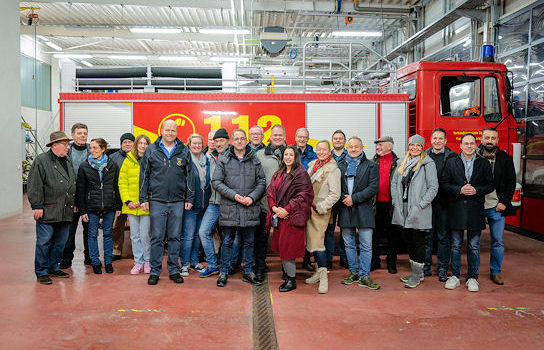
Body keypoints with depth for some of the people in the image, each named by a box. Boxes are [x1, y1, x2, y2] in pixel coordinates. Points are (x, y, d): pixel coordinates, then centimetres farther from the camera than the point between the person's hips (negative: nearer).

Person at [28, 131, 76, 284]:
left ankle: (53, 267, 26)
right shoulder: (41, 161, -6)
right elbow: (35, 186, -11)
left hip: (65, 211, 7)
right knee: (44, 241, -1)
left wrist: (73, 203, 19)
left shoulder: (68, 161, 16)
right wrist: (37, 206, -15)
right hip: (48, 211, -7)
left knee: (60, 241, 12)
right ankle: (41, 272, 10)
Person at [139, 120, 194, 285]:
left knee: (175, 237, 7)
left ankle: (174, 270, 17)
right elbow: (144, 175, 6)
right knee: (157, 238, 2)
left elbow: (189, 176, 9)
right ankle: (154, 271, 12)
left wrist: (190, 198, 4)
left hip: (177, 202, 1)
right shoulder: (151, 150, 5)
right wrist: (143, 198, 0)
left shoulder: (184, 151, 7)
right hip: (157, 201, -1)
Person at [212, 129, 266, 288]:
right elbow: (216, 182, -2)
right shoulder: (223, 160, 3)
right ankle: (224, 273, 19)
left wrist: (252, 197, -9)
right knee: (227, 242, 7)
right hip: (229, 208, -2)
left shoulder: (255, 160, 8)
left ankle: (248, 272, 23)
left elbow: (262, 182, 7)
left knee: (249, 242, 11)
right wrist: (234, 195, -12)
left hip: (250, 208, 2)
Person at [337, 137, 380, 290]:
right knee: (348, 244, 11)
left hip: (363, 210, -3)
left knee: (366, 245, -2)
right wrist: (343, 198, -10)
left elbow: (373, 187, -7)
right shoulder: (340, 165, 12)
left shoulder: (371, 166, 3)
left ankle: (364, 276, 8)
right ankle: (354, 272, 23)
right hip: (345, 209, 3)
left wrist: (354, 199, -12)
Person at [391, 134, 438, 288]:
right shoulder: (402, 163, 14)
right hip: (403, 209, 6)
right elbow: (394, 183, 16)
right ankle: (416, 272, 26)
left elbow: (433, 187, -8)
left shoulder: (428, 163, -4)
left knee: (418, 242, 0)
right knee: (408, 240, 13)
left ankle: (417, 275, 10)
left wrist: (421, 204, -14)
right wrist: (396, 201, 5)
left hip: (418, 211, -6)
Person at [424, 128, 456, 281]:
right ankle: (426, 266, 20)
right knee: (427, 235, 9)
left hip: (444, 202, -2)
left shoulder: (452, 157, 0)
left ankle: (442, 269, 15)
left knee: (443, 237, 6)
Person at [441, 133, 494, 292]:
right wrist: (459, 190, -12)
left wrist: (476, 190, -13)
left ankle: (472, 277, 18)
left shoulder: (484, 163, 5)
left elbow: (490, 185, 5)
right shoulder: (451, 162, 5)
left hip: (476, 209, 0)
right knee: (456, 245, 7)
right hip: (456, 209, 0)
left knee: (474, 246, 7)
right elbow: (444, 183, 2)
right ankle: (455, 276, 18)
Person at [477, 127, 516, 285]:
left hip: (496, 207, 1)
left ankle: (495, 272, 21)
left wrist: (504, 202, -2)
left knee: (498, 242, 7)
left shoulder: (505, 158, 5)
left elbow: (511, 182, 7)